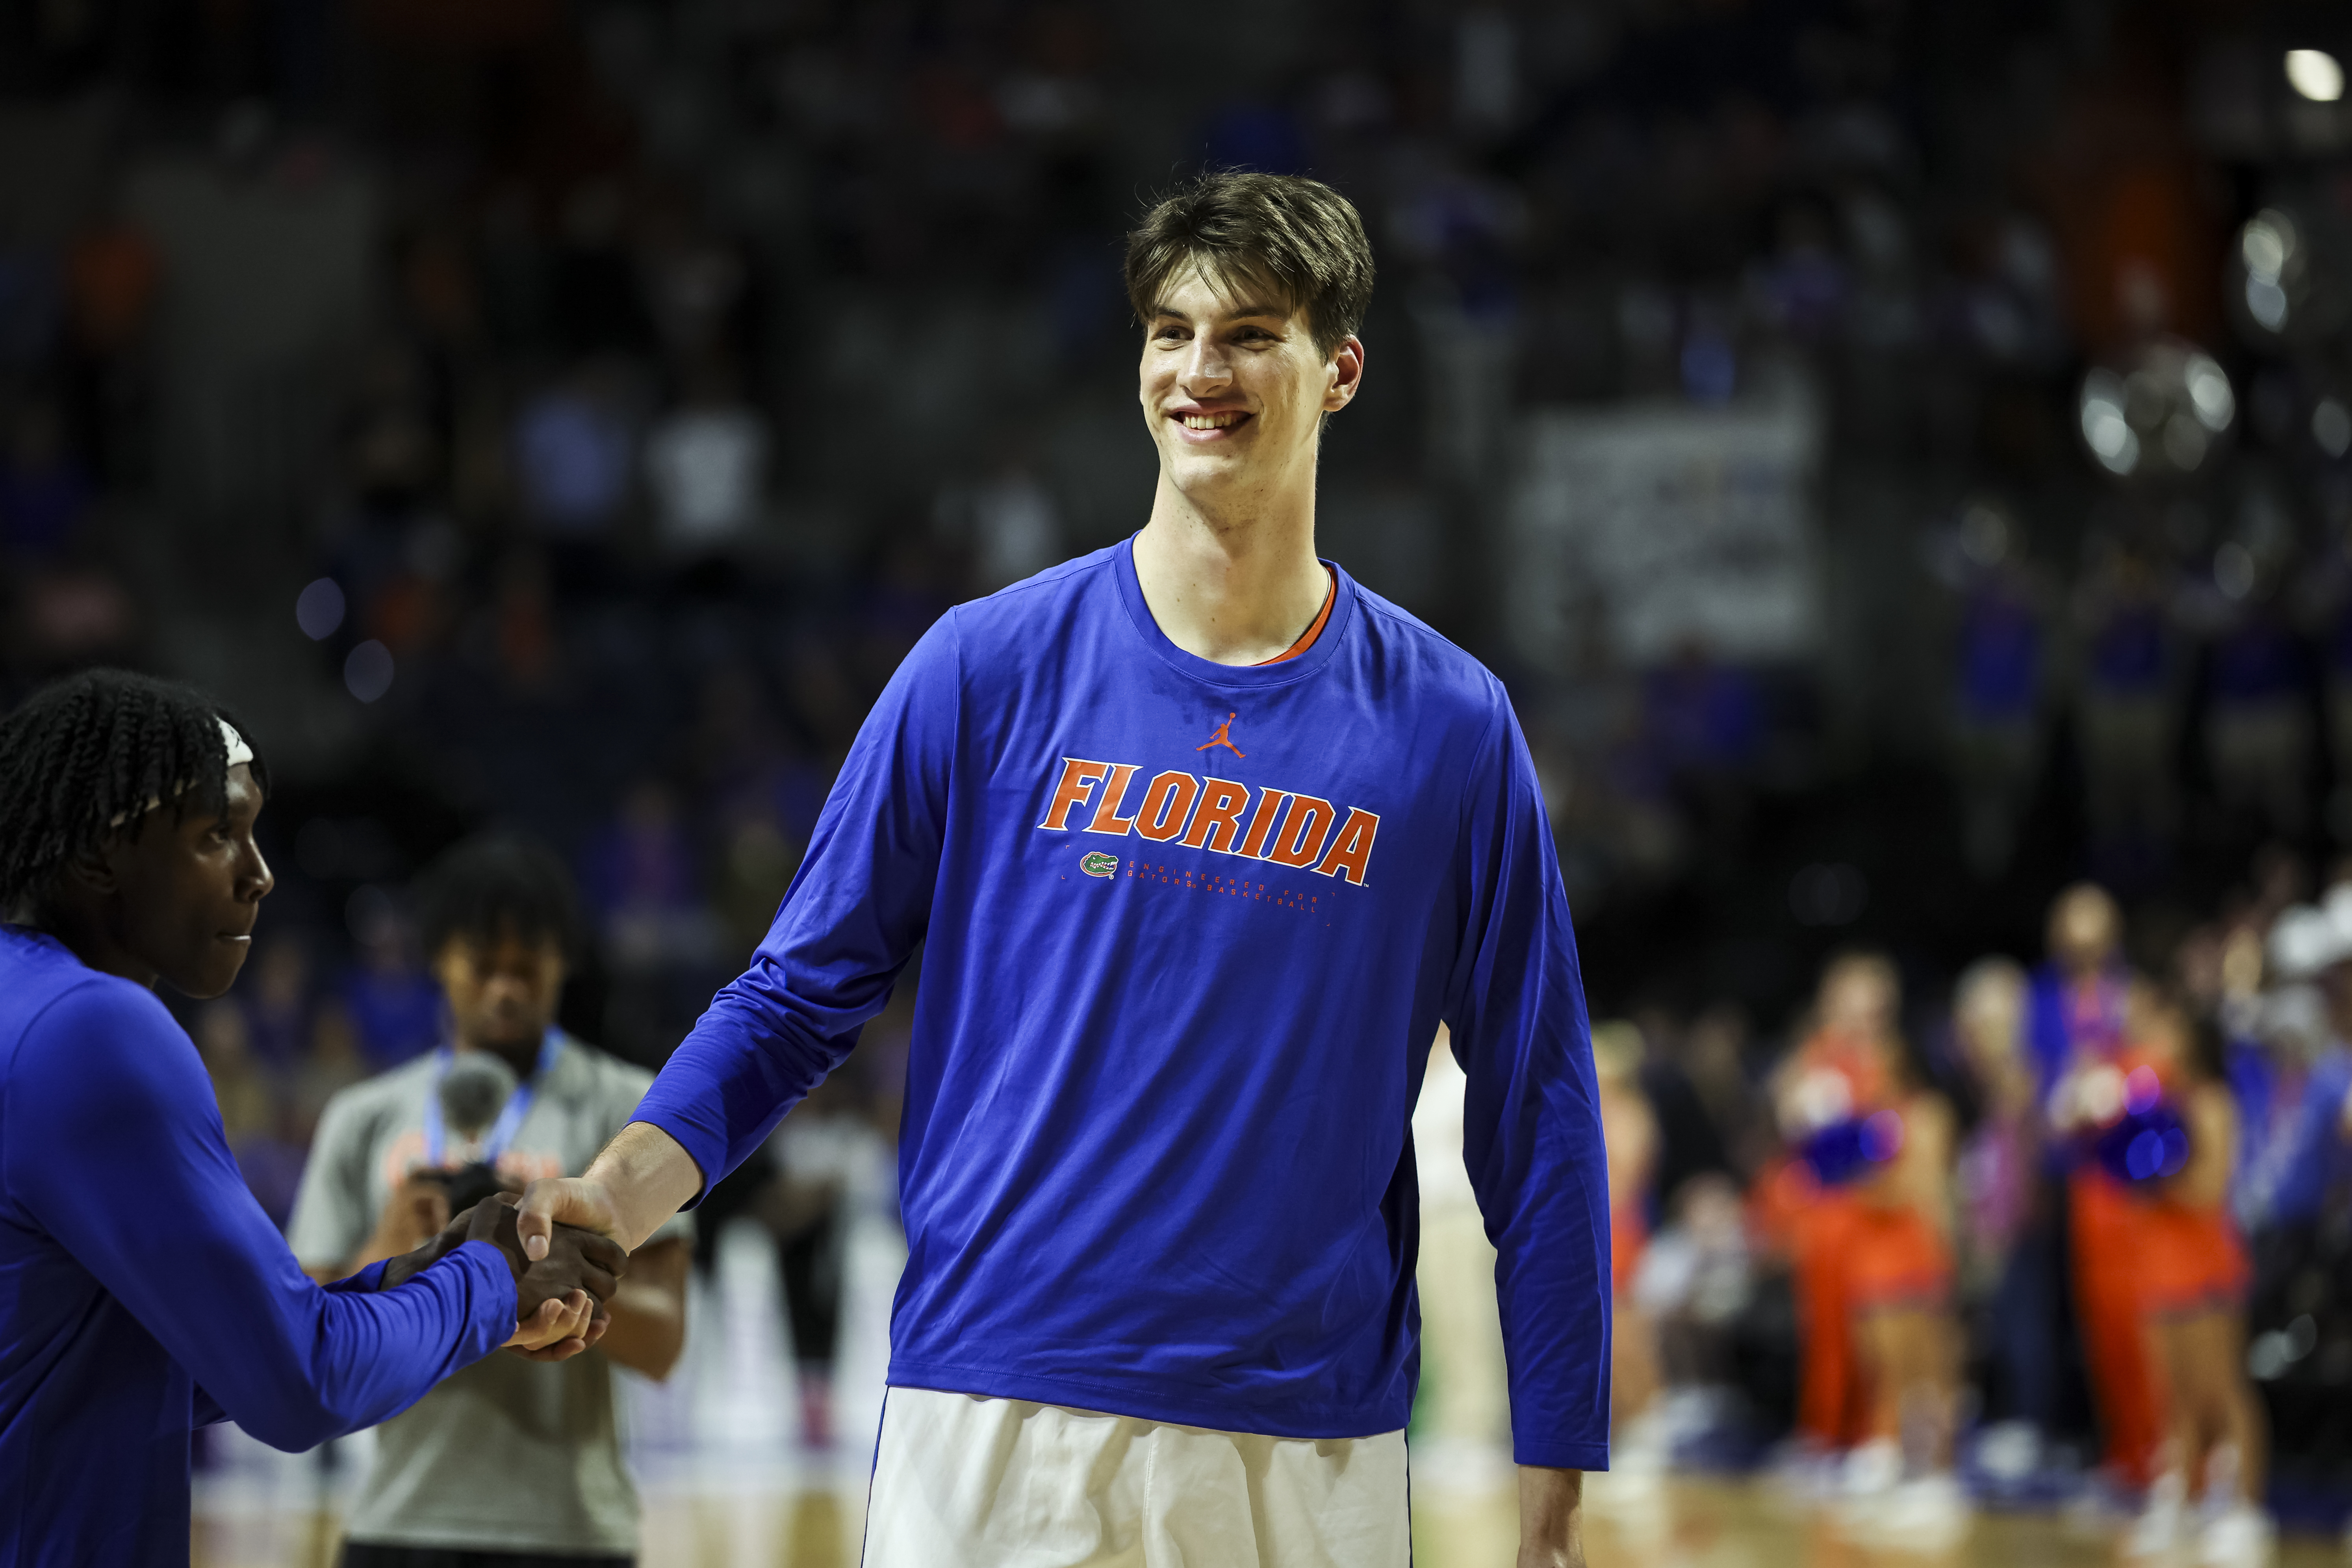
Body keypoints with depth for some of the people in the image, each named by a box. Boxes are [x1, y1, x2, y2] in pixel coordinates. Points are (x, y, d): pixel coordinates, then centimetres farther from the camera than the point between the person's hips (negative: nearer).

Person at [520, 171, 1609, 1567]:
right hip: (997, 1436, 0)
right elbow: (804, 996, 7)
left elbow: (1537, 1121, 5)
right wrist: (614, 1195, -11)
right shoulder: (991, 666, 4)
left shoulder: (1451, 727, 4)